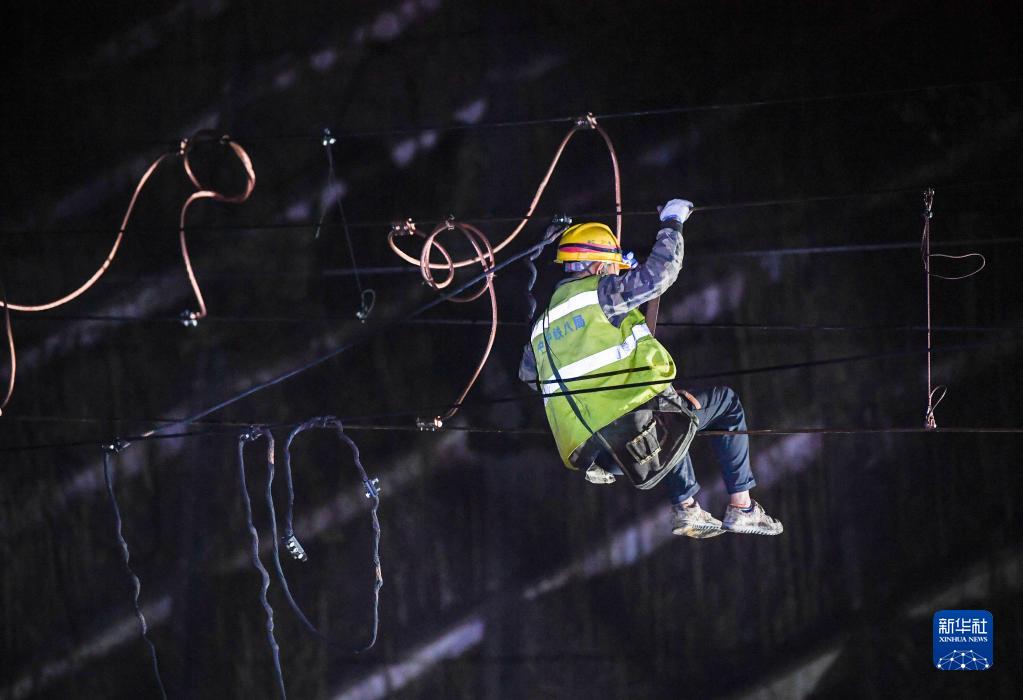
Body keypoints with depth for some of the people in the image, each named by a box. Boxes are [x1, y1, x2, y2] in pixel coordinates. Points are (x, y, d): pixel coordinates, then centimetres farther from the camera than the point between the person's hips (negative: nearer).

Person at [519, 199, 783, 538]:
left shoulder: (540, 327, 20)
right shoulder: (599, 293, -2)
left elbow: (528, 375, 36)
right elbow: (658, 274, -6)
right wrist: (671, 224, 9)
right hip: (636, 423, -7)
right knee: (725, 402, 18)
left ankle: (685, 508, 27)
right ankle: (740, 507, 13)